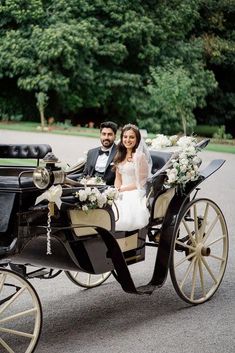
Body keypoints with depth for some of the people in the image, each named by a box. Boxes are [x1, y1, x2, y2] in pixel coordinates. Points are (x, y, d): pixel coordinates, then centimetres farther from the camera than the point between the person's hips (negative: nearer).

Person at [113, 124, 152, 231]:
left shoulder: (140, 156, -5)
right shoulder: (120, 155, 17)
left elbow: (141, 182, -6)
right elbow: (118, 178, 15)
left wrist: (121, 189, -8)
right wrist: (116, 190, -5)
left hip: (135, 193, -6)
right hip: (121, 194, 6)